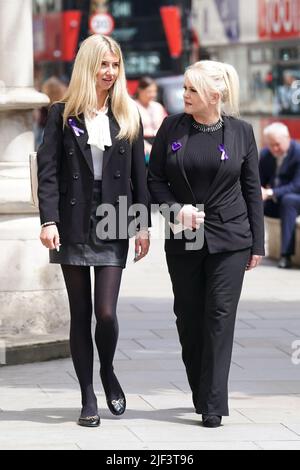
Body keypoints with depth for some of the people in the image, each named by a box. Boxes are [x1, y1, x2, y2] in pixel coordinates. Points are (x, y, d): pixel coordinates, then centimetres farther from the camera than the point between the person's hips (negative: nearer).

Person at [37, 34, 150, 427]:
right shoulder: (63, 114, 1)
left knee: (106, 312, -9)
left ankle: (107, 372, 21)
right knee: (81, 313, 4)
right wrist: (48, 220, -14)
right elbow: (48, 170, -4)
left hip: (113, 225, 1)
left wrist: (143, 225, 2)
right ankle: (88, 399, 12)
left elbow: (139, 174, 7)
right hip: (74, 224, -1)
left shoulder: (128, 116, 7)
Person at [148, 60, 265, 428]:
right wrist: (177, 209, -12)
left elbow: (252, 189, 4)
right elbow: (154, 179, 6)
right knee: (188, 318, 7)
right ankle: (200, 394, 22)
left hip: (229, 239, -2)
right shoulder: (172, 128, 2)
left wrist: (257, 244, 2)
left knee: (220, 317, -6)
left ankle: (213, 405, -6)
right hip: (182, 240, 2)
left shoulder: (241, 132, 0)